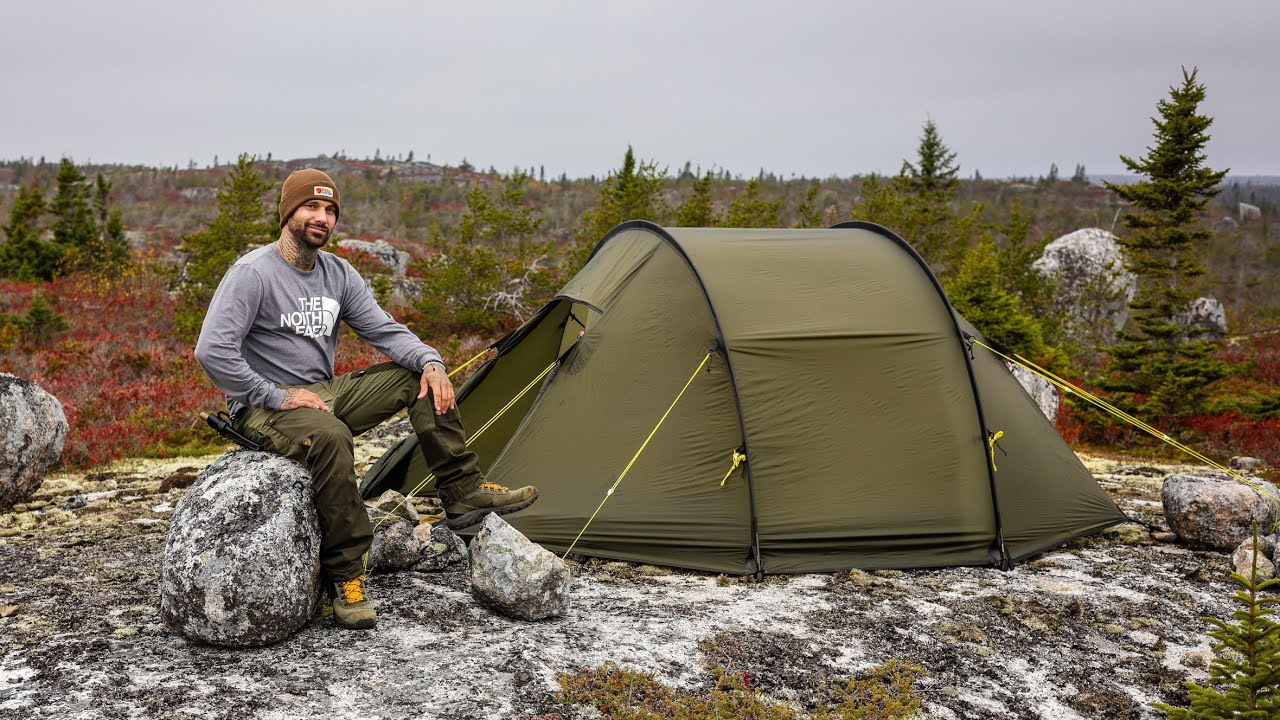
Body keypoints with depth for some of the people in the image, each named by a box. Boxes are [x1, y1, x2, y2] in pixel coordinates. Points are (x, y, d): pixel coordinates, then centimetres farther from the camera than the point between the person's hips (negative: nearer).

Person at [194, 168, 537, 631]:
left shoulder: (338, 274, 6)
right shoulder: (253, 274, -16)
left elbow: (385, 331, 6)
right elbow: (212, 351, -24)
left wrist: (430, 360, -14)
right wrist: (276, 397, -22)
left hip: (324, 394, 8)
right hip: (265, 412, -8)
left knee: (417, 375, -4)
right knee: (329, 437, -40)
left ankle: (464, 494, -3)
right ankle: (347, 577, -27)